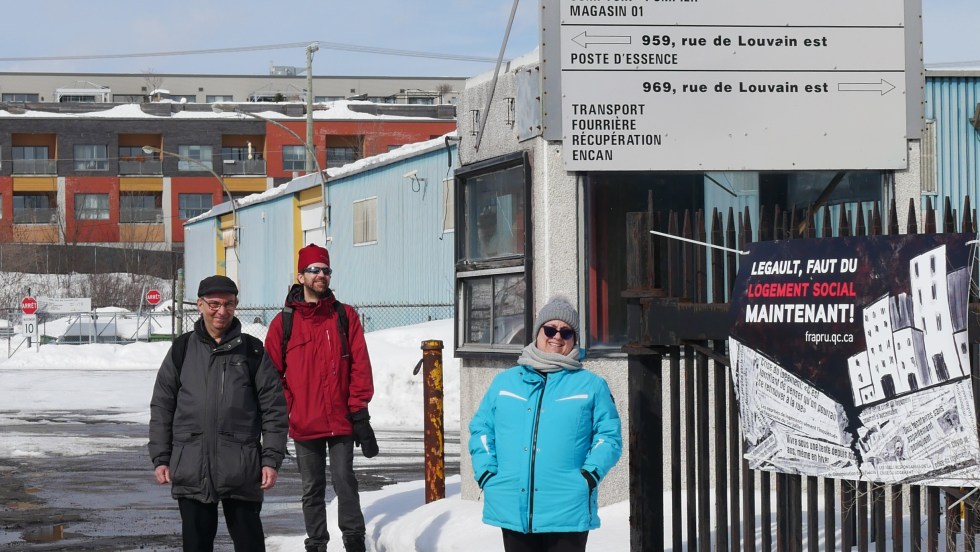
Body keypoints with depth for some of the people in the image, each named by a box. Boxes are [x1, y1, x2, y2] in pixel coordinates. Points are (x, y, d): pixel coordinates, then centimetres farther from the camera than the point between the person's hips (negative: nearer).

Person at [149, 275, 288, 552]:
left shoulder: (252, 351, 4)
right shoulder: (182, 350, 8)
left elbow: (274, 408, 4)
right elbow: (162, 406, 10)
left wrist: (272, 459, -3)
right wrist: (161, 457, 5)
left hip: (241, 470, -1)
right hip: (191, 469, 1)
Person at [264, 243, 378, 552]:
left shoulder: (345, 316, 4)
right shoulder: (284, 322, 4)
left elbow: (360, 365, 1)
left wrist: (358, 408, -5)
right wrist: (283, 410, -4)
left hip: (341, 419, -1)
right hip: (304, 422, 1)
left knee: (344, 480, -6)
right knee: (312, 488, 10)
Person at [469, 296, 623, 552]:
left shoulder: (591, 386, 7)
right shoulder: (505, 382, 14)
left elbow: (609, 437, 4)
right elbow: (481, 428, 15)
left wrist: (590, 474, -11)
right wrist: (486, 473, 0)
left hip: (567, 511, -3)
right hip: (512, 509, 3)